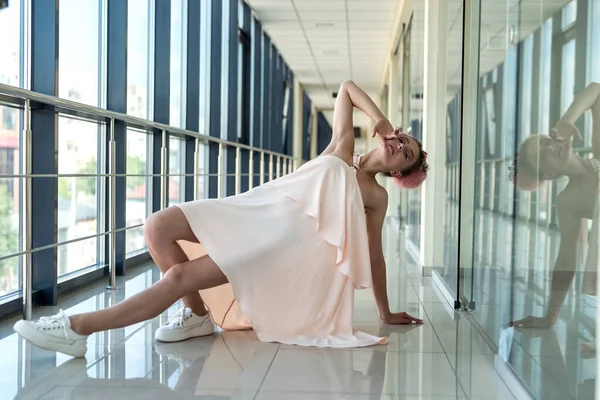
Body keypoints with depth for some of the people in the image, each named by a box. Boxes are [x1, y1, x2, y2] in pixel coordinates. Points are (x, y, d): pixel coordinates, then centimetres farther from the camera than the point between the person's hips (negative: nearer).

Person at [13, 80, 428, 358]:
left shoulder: (376, 197, 11)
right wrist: (382, 121, 19)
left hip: (285, 239, -5)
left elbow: (375, 255, 15)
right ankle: (196, 315, 2)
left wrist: (386, 312, 17)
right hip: (255, 209, 6)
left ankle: (76, 329, -20)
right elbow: (348, 88, 25)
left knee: (180, 277, -20)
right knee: (158, 226, -13)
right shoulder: (341, 148, 19)